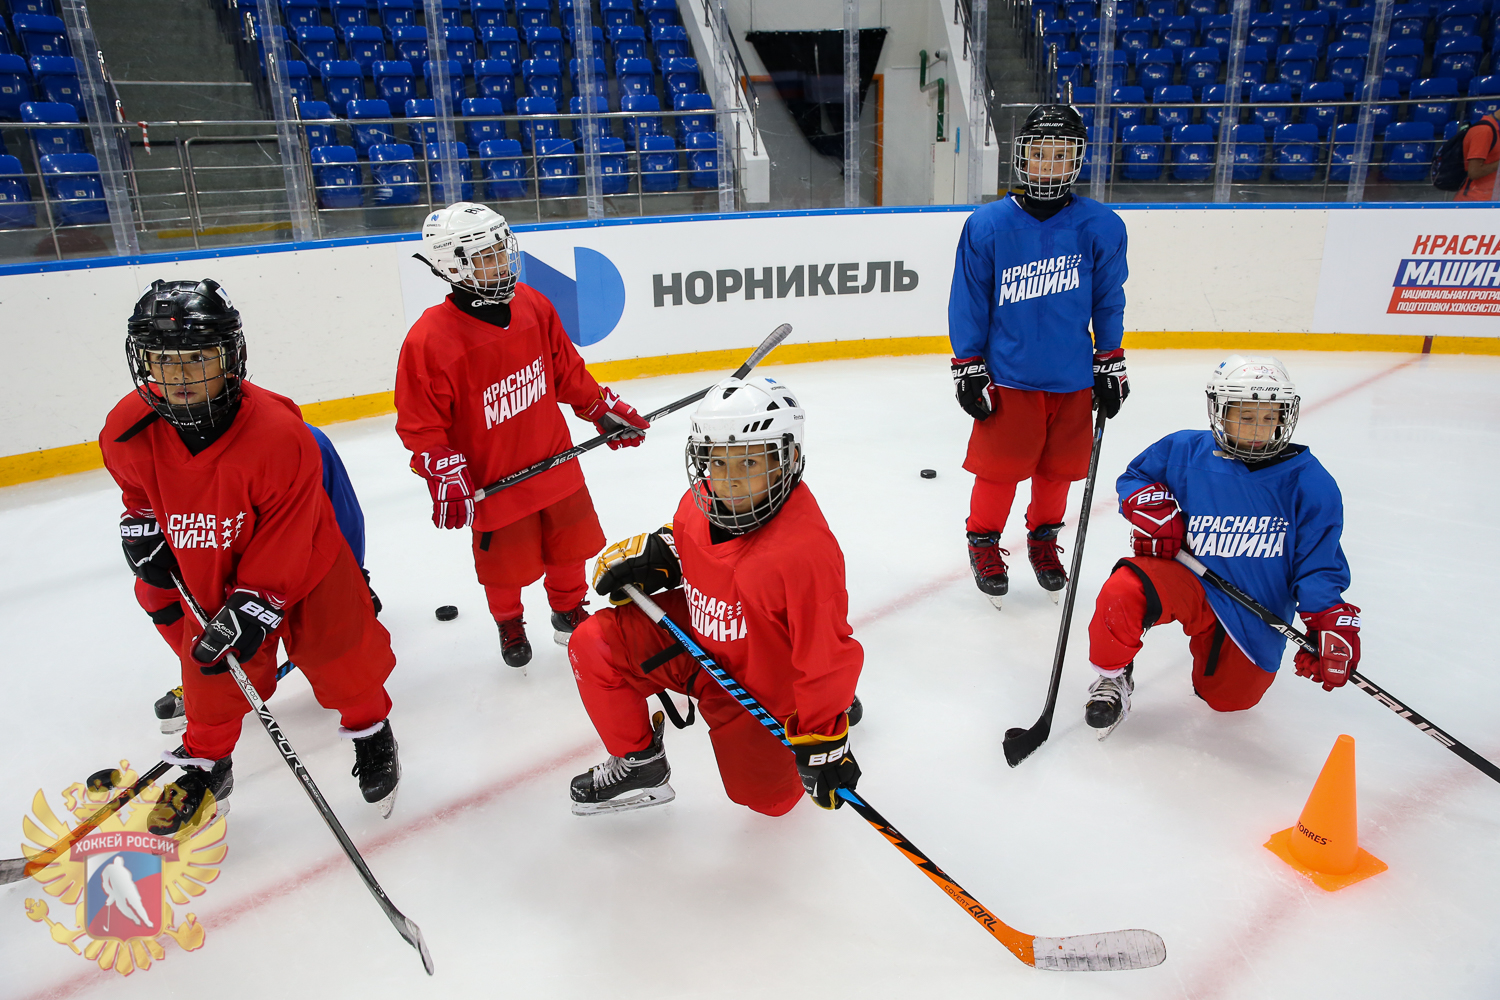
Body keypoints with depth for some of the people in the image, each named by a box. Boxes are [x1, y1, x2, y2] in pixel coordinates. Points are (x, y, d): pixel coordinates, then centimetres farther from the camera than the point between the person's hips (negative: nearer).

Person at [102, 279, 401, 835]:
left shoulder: (279, 434, -33)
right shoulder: (130, 430, -17)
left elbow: (284, 539, -25)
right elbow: (136, 482, 11)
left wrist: (253, 604, -26)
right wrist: (140, 525, -1)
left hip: (304, 563, -3)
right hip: (207, 575, 4)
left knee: (341, 657, 6)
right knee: (213, 674, 11)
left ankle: (371, 733, 34)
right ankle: (205, 765, 37)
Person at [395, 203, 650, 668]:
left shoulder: (533, 305, -5)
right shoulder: (430, 339, -22)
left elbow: (567, 370, 9)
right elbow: (419, 424, -16)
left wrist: (605, 409, 10)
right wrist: (446, 479, -22)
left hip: (554, 463, 5)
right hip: (492, 483, -4)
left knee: (570, 546, 18)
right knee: (506, 565, 13)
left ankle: (570, 612, 47)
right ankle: (508, 624, 45)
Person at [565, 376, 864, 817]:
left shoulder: (803, 551, -36)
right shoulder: (702, 500, -14)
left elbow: (828, 655, -26)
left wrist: (823, 740, -21)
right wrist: (654, 555, -6)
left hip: (757, 683, -5)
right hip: (694, 639, 6)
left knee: (770, 797, 6)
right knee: (593, 644, -11)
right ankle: (638, 763, 11)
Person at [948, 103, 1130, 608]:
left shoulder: (1101, 227, -3)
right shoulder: (987, 225, -9)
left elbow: (1107, 302, 7)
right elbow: (969, 303, -3)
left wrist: (1110, 365, 9)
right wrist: (968, 371, -3)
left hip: (1073, 380, 3)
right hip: (1008, 377, -2)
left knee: (1058, 469, 15)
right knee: (999, 468, 5)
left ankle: (1043, 539, 37)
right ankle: (983, 541, 28)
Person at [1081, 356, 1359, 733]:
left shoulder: (1309, 482, -8)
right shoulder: (1185, 452, -7)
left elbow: (1318, 564, -4)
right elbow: (1135, 476, 11)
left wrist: (1330, 622, -18)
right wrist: (1154, 511, -11)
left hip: (1256, 616, 2)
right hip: (1189, 584, -1)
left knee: (1230, 698, 8)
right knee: (1124, 591, -33)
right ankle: (1113, 676, -3)